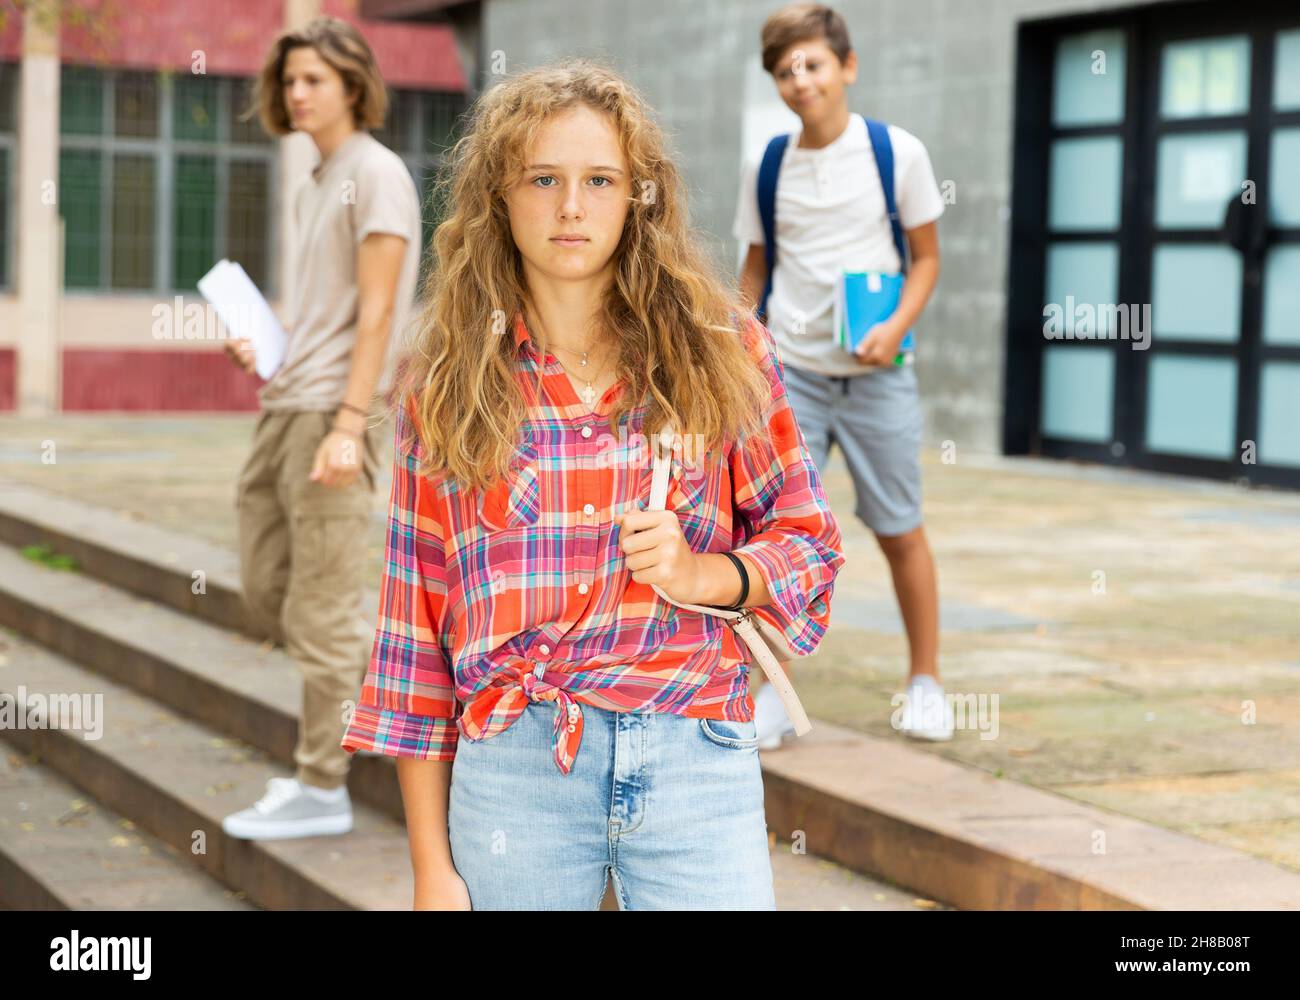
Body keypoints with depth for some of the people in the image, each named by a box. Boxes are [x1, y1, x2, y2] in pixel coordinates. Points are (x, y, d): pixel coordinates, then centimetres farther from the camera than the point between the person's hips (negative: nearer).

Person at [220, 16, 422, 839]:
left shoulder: (377, 174, -7)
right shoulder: (314, 186, 18)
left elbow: (375, 313, -14)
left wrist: (348, 424, -20)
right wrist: (261, 348, 7)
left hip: (334, 411, -9)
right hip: (284, 404, 9)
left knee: (320, 611, -3)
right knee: (268, 599, 12)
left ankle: (321, 789, 5)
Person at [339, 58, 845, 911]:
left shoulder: (718, 351, 4)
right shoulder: (450, 383, 3)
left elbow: (808, 541, 11)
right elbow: (415, 613, 4)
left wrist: (702, 574, -12)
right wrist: (431, 863, 3)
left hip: (695, 760, 0)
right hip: (511, 768, 0)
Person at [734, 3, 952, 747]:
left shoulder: (897, 153, -5)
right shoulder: (766, 169, 2)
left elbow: (927, 256, 2)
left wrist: (896, 328, -14)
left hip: (875, 374, -2)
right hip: (791, 372, 2)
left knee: (901, 532, 8)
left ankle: (926, 682, 23)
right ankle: (772, 693, 6)